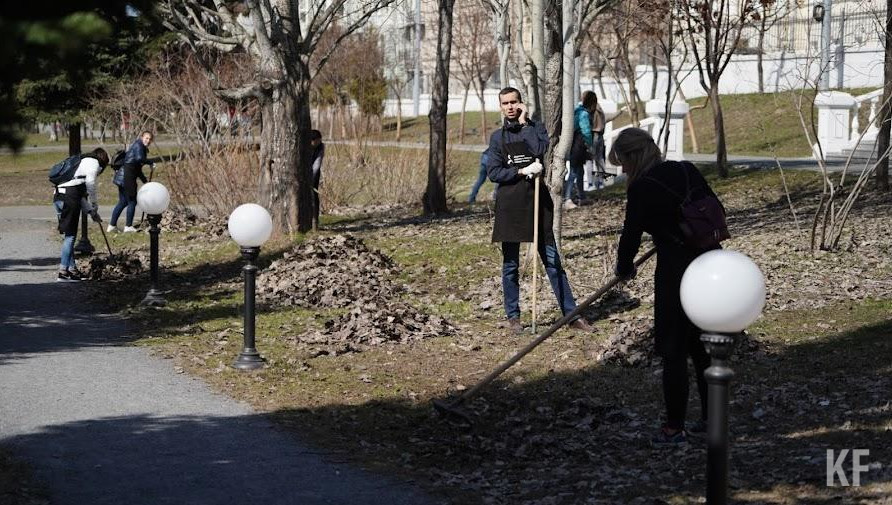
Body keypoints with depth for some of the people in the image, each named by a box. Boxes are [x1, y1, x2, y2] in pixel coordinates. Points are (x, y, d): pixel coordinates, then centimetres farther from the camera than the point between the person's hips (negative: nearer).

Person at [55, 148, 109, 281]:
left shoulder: (82, 162, 33)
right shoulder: (94, 162, 7)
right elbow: (90, 182, -11)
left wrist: (91, 211, 27)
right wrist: (95, 204, 0)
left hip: (58, 196, 9)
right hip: (70, 197, -9)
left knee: (68, 235, 14)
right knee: (70, 235, -6)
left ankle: (72, 269, 19)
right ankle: (63, 272, -8)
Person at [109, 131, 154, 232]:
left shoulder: (142, 148, 22)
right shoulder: (138, 145, -7)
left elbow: (138, 168, 28)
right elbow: (139, 158, -27)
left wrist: (145, 180, 29)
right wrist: (151, 162, -15)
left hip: (122, 177, 10)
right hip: (127, 177, -10)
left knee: (123, 202, 16)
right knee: (132, 201, 0)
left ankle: (112, 225, 19)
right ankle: (128, 227, 7)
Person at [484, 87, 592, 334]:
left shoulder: (535, 127, 7)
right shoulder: (497, 137, 9)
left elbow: (541, 149, -15)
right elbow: (493, 172, -1)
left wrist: (524, 123, -9)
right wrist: (523, 171, -12)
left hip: (537, 201, -1)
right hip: (509, 204, 1)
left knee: (552, 260, 0)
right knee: (510, 264, 4)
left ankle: (571, 314, 3)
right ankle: (513, 316, 14)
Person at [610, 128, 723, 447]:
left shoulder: (641, 188, -12)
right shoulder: (688, 171, 7)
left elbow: (631, 235, -8)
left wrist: (624, 269, 10)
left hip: (676, 271, -7)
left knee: (673, 351, 4)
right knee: (703, 346, 18)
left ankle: (674, 428, 11)